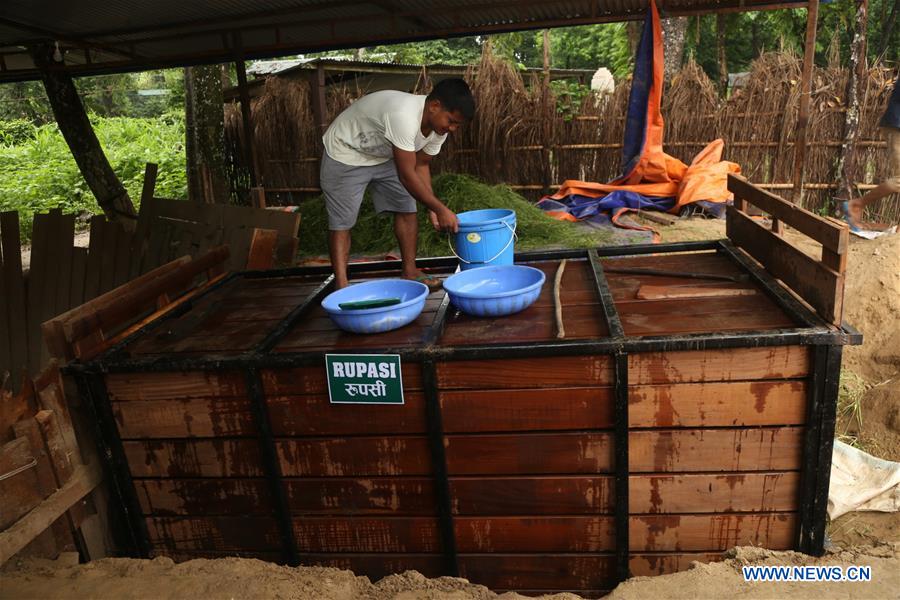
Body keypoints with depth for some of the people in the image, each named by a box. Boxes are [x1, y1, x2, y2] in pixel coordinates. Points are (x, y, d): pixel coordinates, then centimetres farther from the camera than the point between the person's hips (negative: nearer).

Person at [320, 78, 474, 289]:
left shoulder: (439, 123, -12)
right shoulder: (404, 116, -39)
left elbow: (421, 165, -1)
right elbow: (407, 176, -36)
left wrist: (432, 208, -10)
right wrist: (440, 209, -30)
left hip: (384, 156, 8)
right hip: (345, 154, -8)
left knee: (406, 209, 2)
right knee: (341, 221, -7)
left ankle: (410, 272, 12)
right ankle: (341, 286, -2)